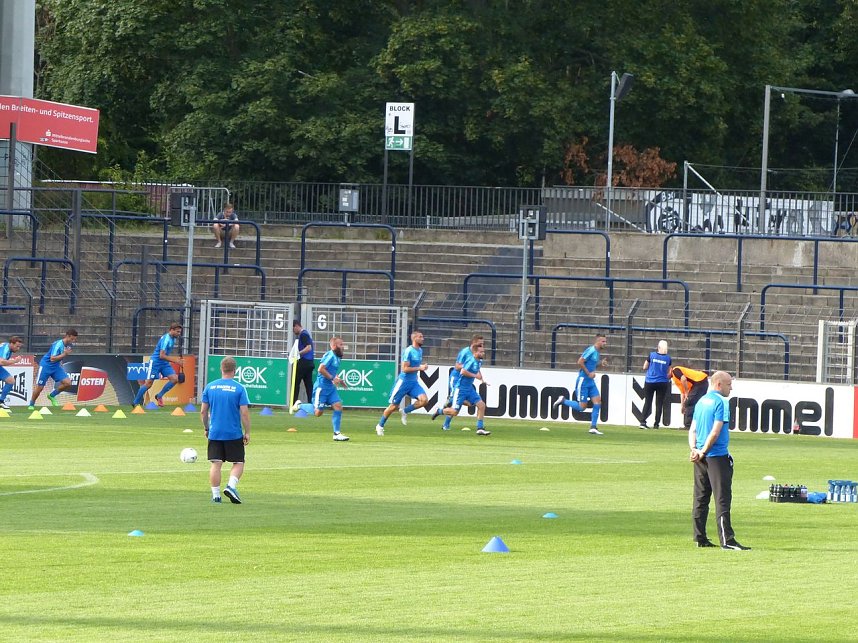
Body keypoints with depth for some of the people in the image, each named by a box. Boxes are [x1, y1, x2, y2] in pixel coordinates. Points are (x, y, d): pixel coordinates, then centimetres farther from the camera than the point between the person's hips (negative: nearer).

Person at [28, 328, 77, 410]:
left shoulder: (70, 345, -3)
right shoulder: (58, 345, -27)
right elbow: (52, 359, -35)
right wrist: (64, 354, -35)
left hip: (56, 366, 7)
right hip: (46, 365, -7)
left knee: (67, 383, -9)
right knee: (39, 387, -3)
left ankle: (52, 395, 12)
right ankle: (31, 404, 20)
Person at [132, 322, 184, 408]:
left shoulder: (172, 339, 6)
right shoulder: (166, 339, -22)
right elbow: (162, 356, -27)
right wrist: (175, 360, -26)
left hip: (164, 363, 8)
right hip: (155, 362, -8)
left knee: (175, 379, -8)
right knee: (148, 383, -6)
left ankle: (159, 396, 5)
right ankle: (135, 402, 8)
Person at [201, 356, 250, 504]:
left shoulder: (209, 387, 2)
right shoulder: (239, 389, -7)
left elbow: (203, 411, 5)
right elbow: (244, 413, -9)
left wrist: (206, 428, 19)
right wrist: (247, 432, 1)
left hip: (214, 433, 2)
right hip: (234, 434, -2)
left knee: (215, 464, 5)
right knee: (238, 463, 9)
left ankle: (215, 495, 2)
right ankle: (231, 486, -12)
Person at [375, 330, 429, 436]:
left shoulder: (420, 351, 10)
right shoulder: (408, 351, -16)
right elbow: (405, 369, -20)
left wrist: (422, 367, 11)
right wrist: (419, 368, -22)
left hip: (414, 382, 7)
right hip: (403, 382, -7)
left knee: (424, 400, -17)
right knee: (394, 406, 1)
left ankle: (405, 411, 4)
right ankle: (380, 426, 19)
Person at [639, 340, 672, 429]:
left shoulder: (652, 355, -5)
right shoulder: (668, 358, -2)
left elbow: (645, 367, 3)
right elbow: (669, 373, 5)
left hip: (650, 382, 0)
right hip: (662, 383, 0)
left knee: (647, 402, 4)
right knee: (659, 404, 6)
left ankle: (643, 421, -6)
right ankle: (656, 424, 5)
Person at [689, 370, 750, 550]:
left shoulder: (701, 402, 15)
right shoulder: (721, 402, -11)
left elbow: (693, 429, 11)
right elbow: (716, 431, -17)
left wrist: (694, 449, -1)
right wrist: (703, 452, -10)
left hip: (700, 457, 8)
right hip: (717, 455, -8)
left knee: (701, 499, 12)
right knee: (722, 499, -8)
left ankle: (700, 538, 14)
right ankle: (726, 540, -12)